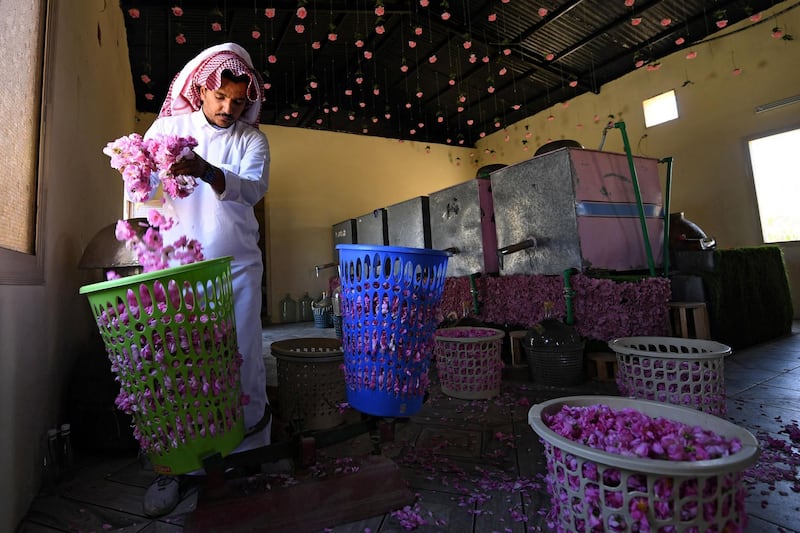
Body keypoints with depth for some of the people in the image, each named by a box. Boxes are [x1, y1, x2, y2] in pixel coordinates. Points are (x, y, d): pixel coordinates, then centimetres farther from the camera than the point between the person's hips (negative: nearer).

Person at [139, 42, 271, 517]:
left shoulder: (253, 138, 7)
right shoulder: (168, 126, 8)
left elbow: (254, 188, -12)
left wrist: (208, 172, -29)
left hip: (238, 264, 0)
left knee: (243, 354, 3)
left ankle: (251, 444, 23)